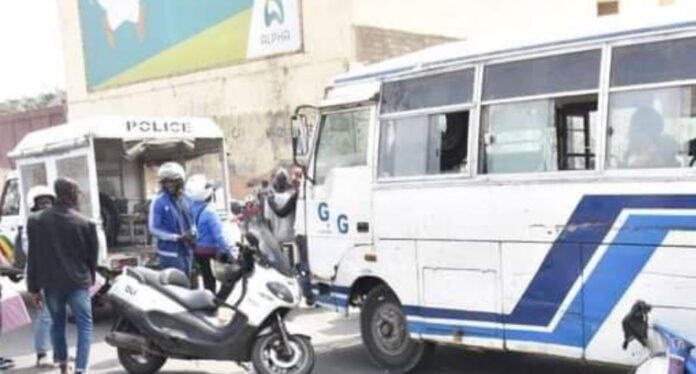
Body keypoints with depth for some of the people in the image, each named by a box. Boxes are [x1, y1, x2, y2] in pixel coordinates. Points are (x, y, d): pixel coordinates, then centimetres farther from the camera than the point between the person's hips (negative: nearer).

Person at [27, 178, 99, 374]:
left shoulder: (37, 221, -1)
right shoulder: (85, 223, -8)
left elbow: (33, 258, 2)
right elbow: (93, 255, 3)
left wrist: (34, 287, 8)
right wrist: (90, 278, 19)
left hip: (51, 283, 3)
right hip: (78, 283, -3)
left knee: (58, 324, 20)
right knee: (84, 326, 2)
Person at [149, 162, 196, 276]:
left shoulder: (186, 200, 11)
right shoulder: (158, 202, -9)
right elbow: (154, 229, -14)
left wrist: (193, 234, -2)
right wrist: (177, 238, -18)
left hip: (186, 251, 7)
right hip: (170, 253, -7)